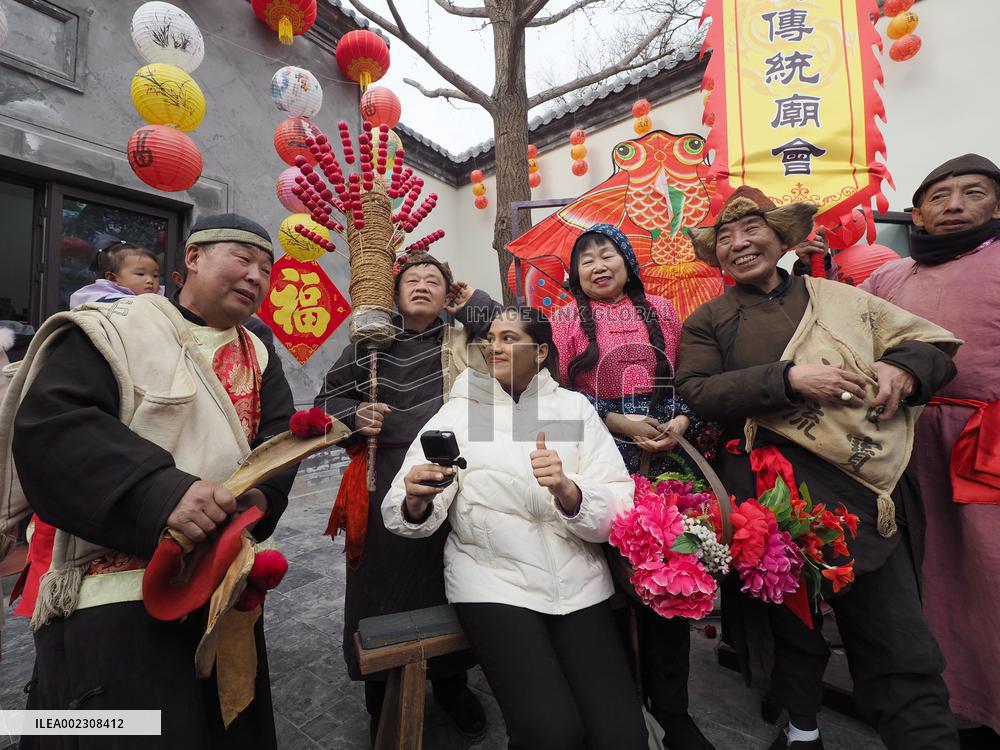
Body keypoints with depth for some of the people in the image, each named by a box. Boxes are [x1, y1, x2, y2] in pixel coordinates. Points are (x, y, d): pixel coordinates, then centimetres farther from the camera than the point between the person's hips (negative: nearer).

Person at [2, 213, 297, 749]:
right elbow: (49, 428, -18)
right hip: (114, 593, -5)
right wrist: (160, 493, -31)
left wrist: (257, 498, -19)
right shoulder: (111, 331, -6)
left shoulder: (258, 359, 9)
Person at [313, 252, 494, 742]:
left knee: (448, 581, 10)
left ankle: (451, 683, 38)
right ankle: (382, 698, 35)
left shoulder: (462, 340, 8)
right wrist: (355, 415, -7)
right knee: (386, 583, 9)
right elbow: (328, 397, 13)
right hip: (386, 480, 0)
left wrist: (475, 303, 2)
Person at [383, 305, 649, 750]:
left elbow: (622, 511, -5)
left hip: (578, 582, 2)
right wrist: (416, 503, -29)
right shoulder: (457, 412, 0)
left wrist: (569, 491, -25)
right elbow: (405, 515, -7)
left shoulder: (576, 407, 3)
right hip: (494, 583, -1)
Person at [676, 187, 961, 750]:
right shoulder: (707, 321, 8)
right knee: (794, 623, 13)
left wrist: (902, 369, -4)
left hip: (869, 491, 2)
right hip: (777, 491, -2)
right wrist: (789, 378, -16)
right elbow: (698, 393, -7)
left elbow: (933, 344, 20)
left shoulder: (838, 297, 17)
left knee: (904, 650, 1)